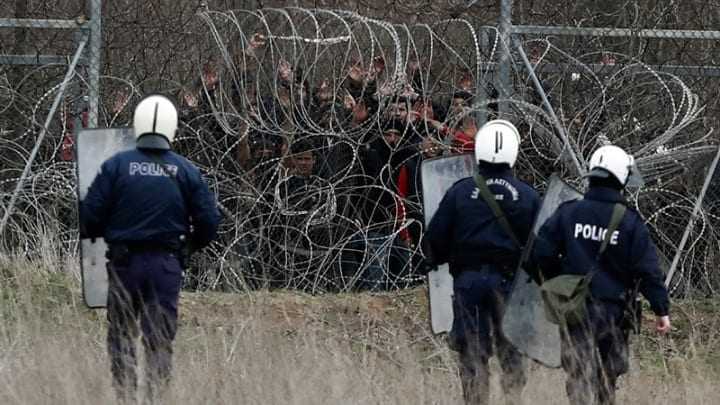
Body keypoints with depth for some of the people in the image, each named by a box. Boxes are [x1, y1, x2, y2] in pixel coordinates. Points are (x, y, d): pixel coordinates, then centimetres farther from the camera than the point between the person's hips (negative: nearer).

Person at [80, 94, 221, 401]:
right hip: (166, 264, 1)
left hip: (125, 261, -1)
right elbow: (209, 220, 1)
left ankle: (125, 397, 4)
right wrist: (193, 241, 22)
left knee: (121, 334, 8)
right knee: (161, 338, 4)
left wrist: (94, 233, 17)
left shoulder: (116, 166, -4)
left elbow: (91, 214, -5)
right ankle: (158, 397, -2)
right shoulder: (186, 171, 1)